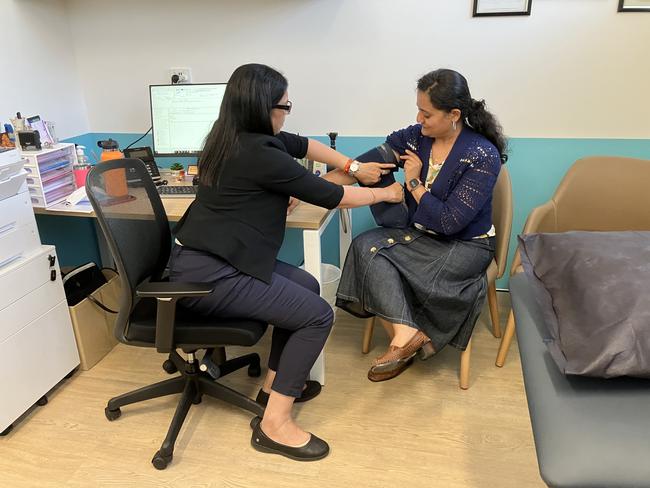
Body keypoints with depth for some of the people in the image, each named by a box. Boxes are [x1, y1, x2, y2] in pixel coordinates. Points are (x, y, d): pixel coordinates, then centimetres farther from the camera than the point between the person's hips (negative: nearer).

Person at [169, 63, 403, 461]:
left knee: (307, 286, 16)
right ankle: (275, 425, 0)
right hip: (209, 274, -10)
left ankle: (276, 383, 26)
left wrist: (353, 166, 17)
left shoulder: (237, 136, 8)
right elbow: (330, 196, -13)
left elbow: (302, 144, 21)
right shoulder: (258, 154, -21)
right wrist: (386, 194, 2)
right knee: (318, 315, -8)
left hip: (207, 257, 10)